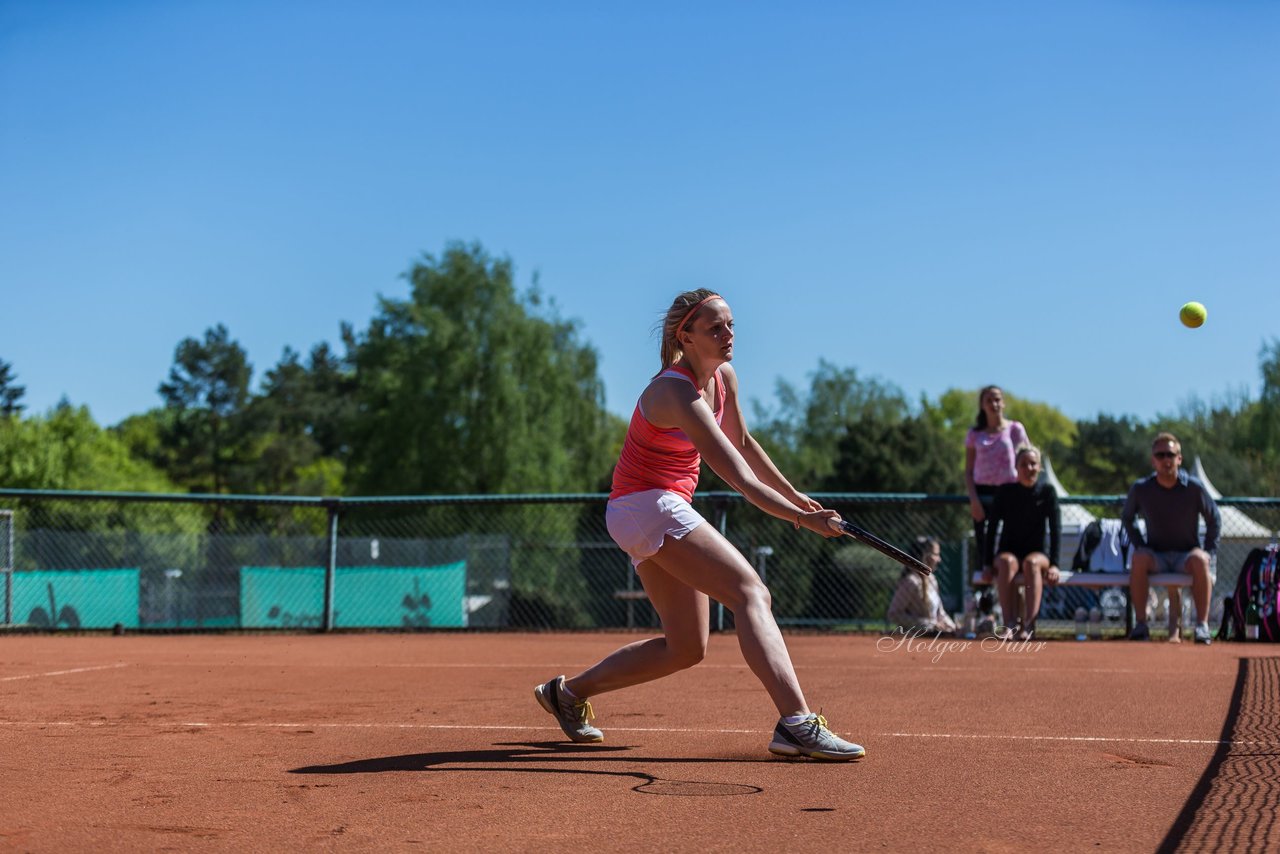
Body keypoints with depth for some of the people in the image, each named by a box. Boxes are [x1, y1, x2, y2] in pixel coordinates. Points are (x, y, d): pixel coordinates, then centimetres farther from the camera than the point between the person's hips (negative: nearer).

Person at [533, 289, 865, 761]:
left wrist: (796, 496, 26)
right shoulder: (676, 393, -22)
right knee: (750, 592, -24)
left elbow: (743, 443, 24)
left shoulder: (724, 378, 7)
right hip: (647, 505, -10)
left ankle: (569, 690, 22)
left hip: (666, 510, 10)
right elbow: (741, 479, -30)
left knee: (686, 647, 11)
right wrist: (802, 519, -36)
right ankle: (797, 723, -36)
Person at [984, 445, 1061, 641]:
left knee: (1031, 563, -36)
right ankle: (1010, 624, -44)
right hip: (1008, 550, 0)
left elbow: (1056, 529, -4)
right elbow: (992, 527, 0)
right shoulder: (1005, 491, 1)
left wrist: (1054, 564, -16)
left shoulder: (1047, 491, 1)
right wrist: (988, 563, -10)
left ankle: (1028, 625, -47)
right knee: (1007, 562, -36)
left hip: (1037, 553, 0)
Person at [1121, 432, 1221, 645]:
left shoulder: (1194, 488, -7)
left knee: (1200, 560, -35)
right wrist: (1140, 546, 0)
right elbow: (1127, 517, 13)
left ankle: (1202, 626, -30)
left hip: (1186, 555, -1)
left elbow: (1214, 519, 6)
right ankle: (1140, 625, -29)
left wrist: (1209, 552, -3)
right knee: (1139, 558, -33)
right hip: (1156, 556, 1)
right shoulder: (1140, 489, -5)